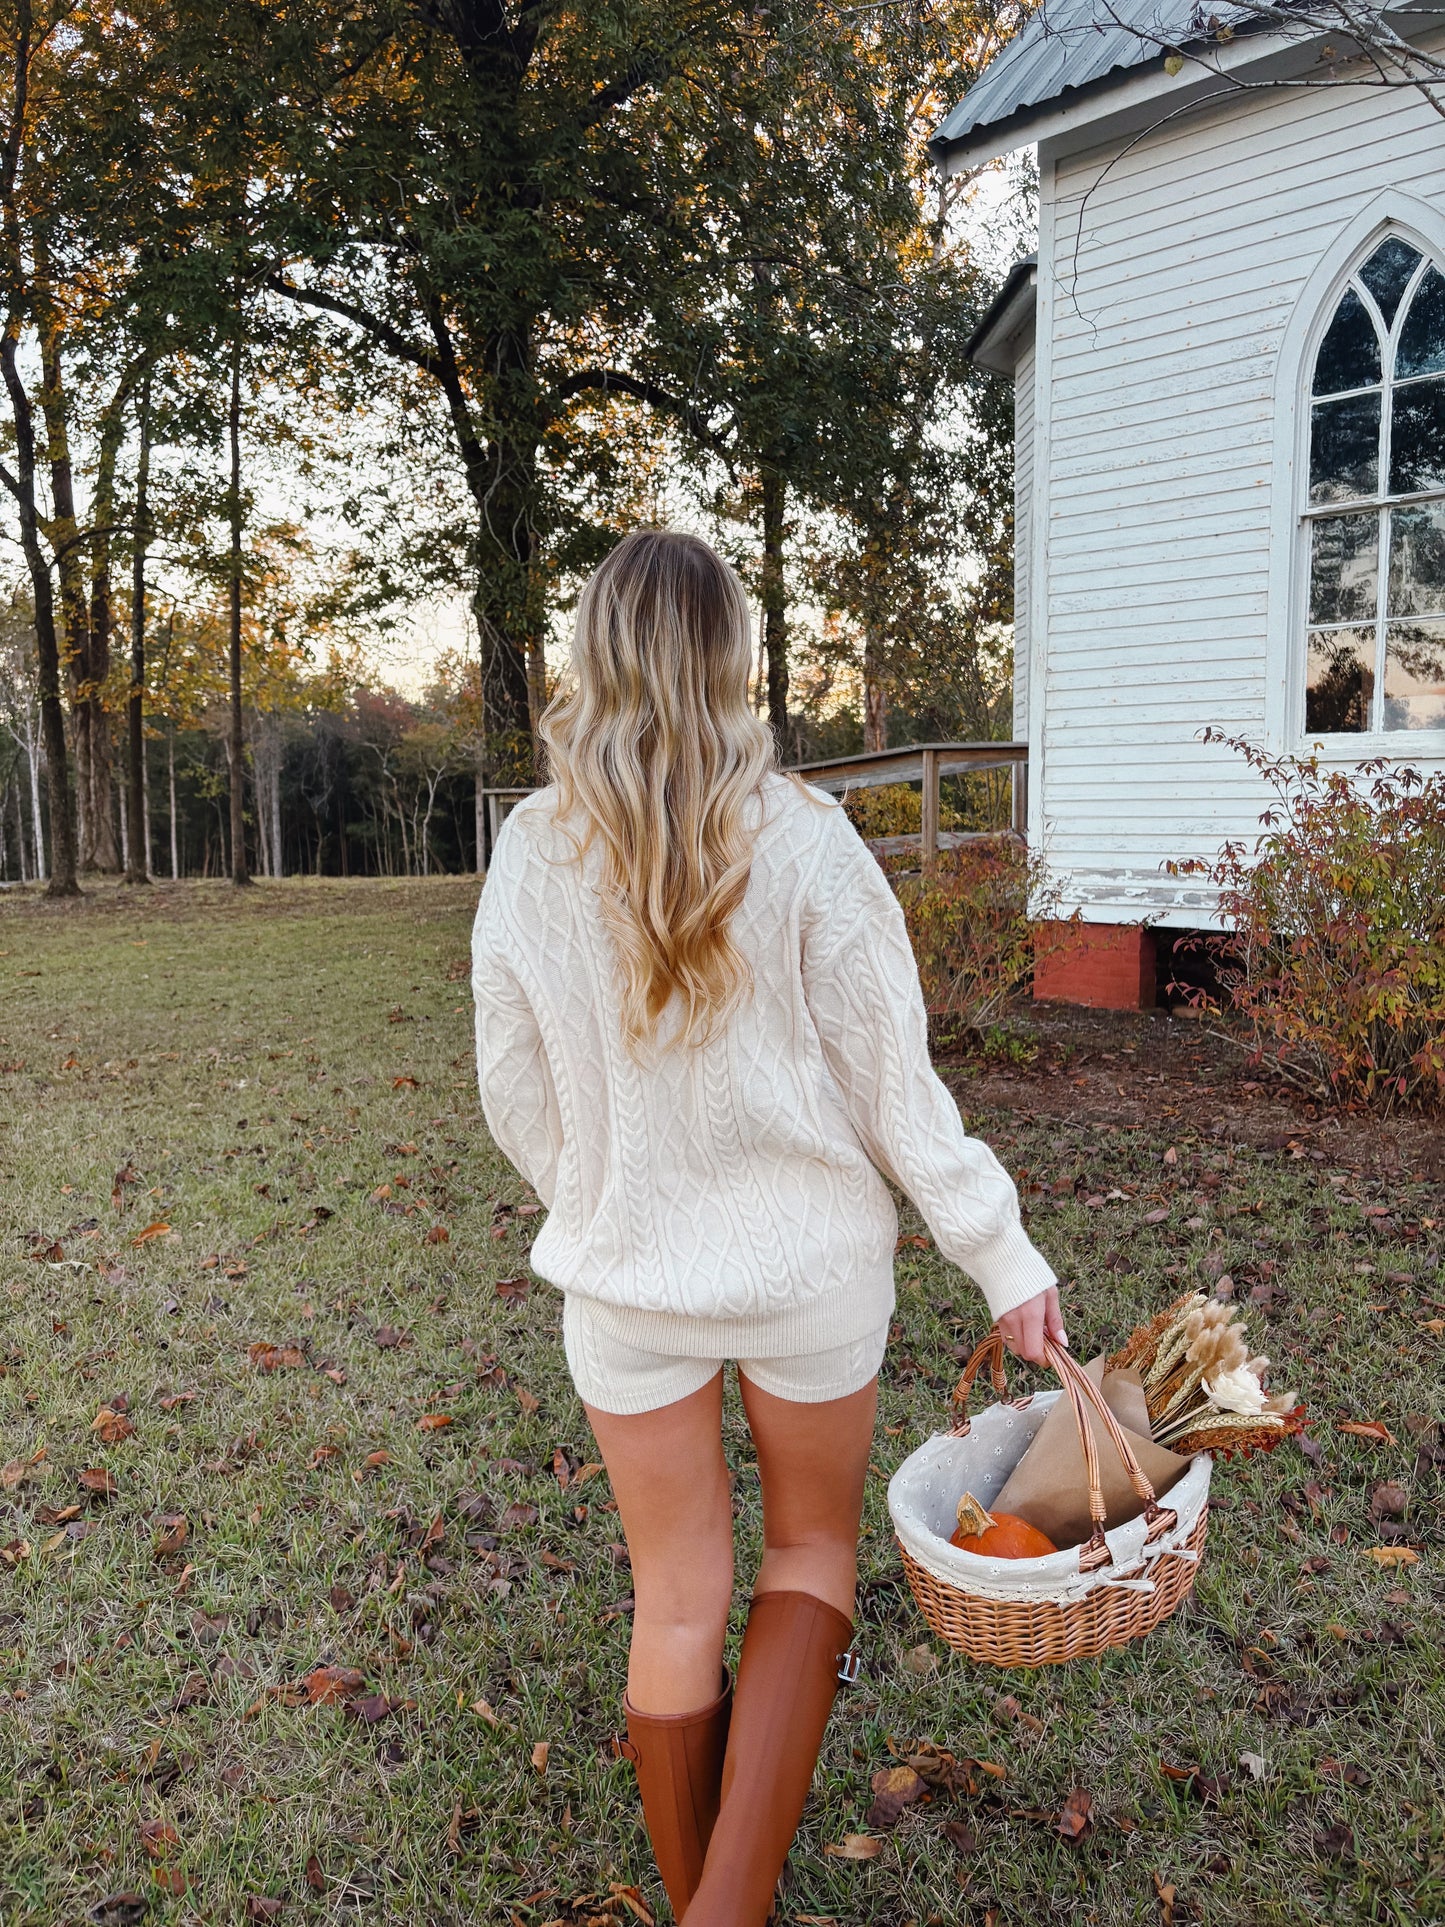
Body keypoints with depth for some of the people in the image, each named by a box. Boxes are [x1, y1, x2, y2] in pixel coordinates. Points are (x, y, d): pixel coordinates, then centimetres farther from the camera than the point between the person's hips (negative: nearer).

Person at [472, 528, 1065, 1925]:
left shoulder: (530, 855, -8)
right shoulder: (802, 840, -16)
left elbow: (517, 1098, 1)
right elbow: (892, 1084, -12)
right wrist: (1004, 1253, -1)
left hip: (624, 1276, 2)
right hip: (810, 1262, -1)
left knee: (677, 1601, 19)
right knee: (813, 1547, 22)